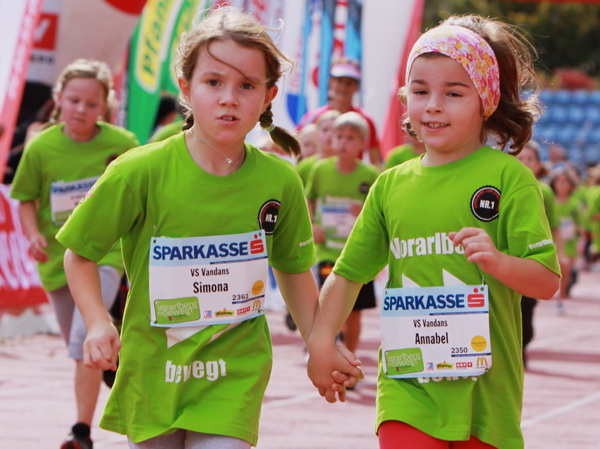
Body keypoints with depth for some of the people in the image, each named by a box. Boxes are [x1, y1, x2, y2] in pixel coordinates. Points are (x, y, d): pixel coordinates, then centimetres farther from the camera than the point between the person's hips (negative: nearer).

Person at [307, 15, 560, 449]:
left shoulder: (508, 176, -2)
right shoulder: (391, 185, 9)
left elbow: (548, 281, -7)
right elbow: (349, 273, 18)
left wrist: (499, 261, -25)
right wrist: (321, 342, 8)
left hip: (485, 388, -2)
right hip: (407, 386, 2)